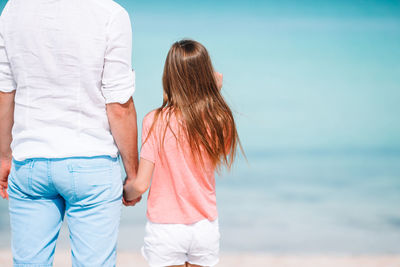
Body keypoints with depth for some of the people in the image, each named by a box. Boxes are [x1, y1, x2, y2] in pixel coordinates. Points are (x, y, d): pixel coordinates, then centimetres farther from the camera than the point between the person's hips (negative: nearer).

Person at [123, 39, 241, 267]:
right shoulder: (221, 120, -8)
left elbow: (141, 184, -15)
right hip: (206, 227, 3)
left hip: (166, 229, -3)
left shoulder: (156, 122, -15)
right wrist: (214, 97, 5)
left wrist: (127, 194, 10)